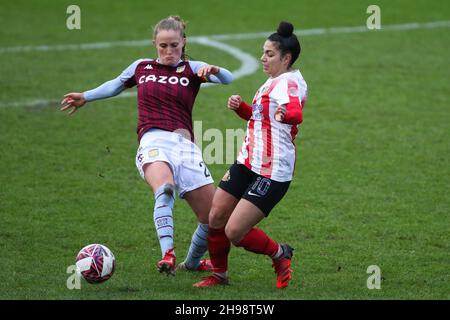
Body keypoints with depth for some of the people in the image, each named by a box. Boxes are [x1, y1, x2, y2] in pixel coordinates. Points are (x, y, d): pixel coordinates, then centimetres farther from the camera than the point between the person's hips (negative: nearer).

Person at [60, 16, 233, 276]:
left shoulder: (191, 69, 12)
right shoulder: (142, 67, 18)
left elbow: (228, 79, -4)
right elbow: (116, 85, 38)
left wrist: (214, 69, -25)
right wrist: (86, 97, 43)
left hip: (185, 146, 1)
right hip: (153, 142, -1)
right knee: (165, 189, -37)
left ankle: (192, 262, 29)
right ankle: (168, 254, -51)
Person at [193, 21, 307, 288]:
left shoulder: (289, 82, -15)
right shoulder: (273, 82, 15)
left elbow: (296, 113, -37)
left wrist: (285, 114, -60)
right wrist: (240, 107, 11)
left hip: (272, 173, -9)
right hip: (247, 163, 9)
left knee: (234, 232, -11)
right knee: (216, 217, 6)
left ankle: (280, 254, 15)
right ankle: (220, 275, 27)